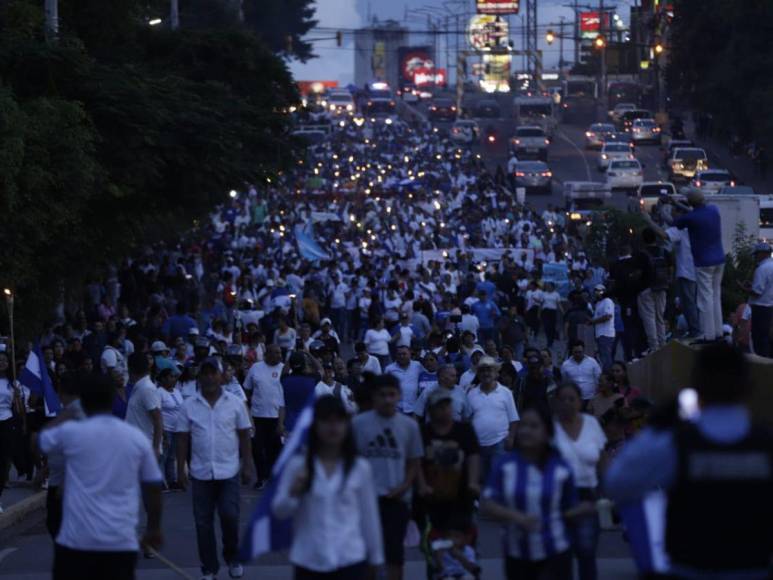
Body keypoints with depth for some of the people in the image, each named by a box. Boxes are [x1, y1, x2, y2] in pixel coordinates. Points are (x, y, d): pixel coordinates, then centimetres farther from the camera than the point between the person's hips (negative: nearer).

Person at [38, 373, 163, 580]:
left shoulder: (71, 433, -5)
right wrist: (154, 528, 21)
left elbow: (40, 441, 17)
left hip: (77, 539, -2)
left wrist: (62, 418, 34)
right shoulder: (137, 437, 4)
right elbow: (153, 487, 9)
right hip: (122, 541, 2)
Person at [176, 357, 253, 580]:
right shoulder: (189, 406, 1)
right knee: (203, 523, 4)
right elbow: (183, 439, 3)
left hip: (228, 472, -1)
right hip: (201, 473, 1)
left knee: (230, 516, -8)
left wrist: (247, 466, -1)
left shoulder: (235, 403, 0)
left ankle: (232, 558, 16)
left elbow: (244, 436, 4)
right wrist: (180, 469, -1)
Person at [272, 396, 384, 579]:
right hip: (308, 562, 1)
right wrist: (293, 493, -20)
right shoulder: (297, 465, -2)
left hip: (350, 561, -1)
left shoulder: (360, 468, 0)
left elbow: (369, 516, 7)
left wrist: (376, 558, 11)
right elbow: (278, 511, 0)